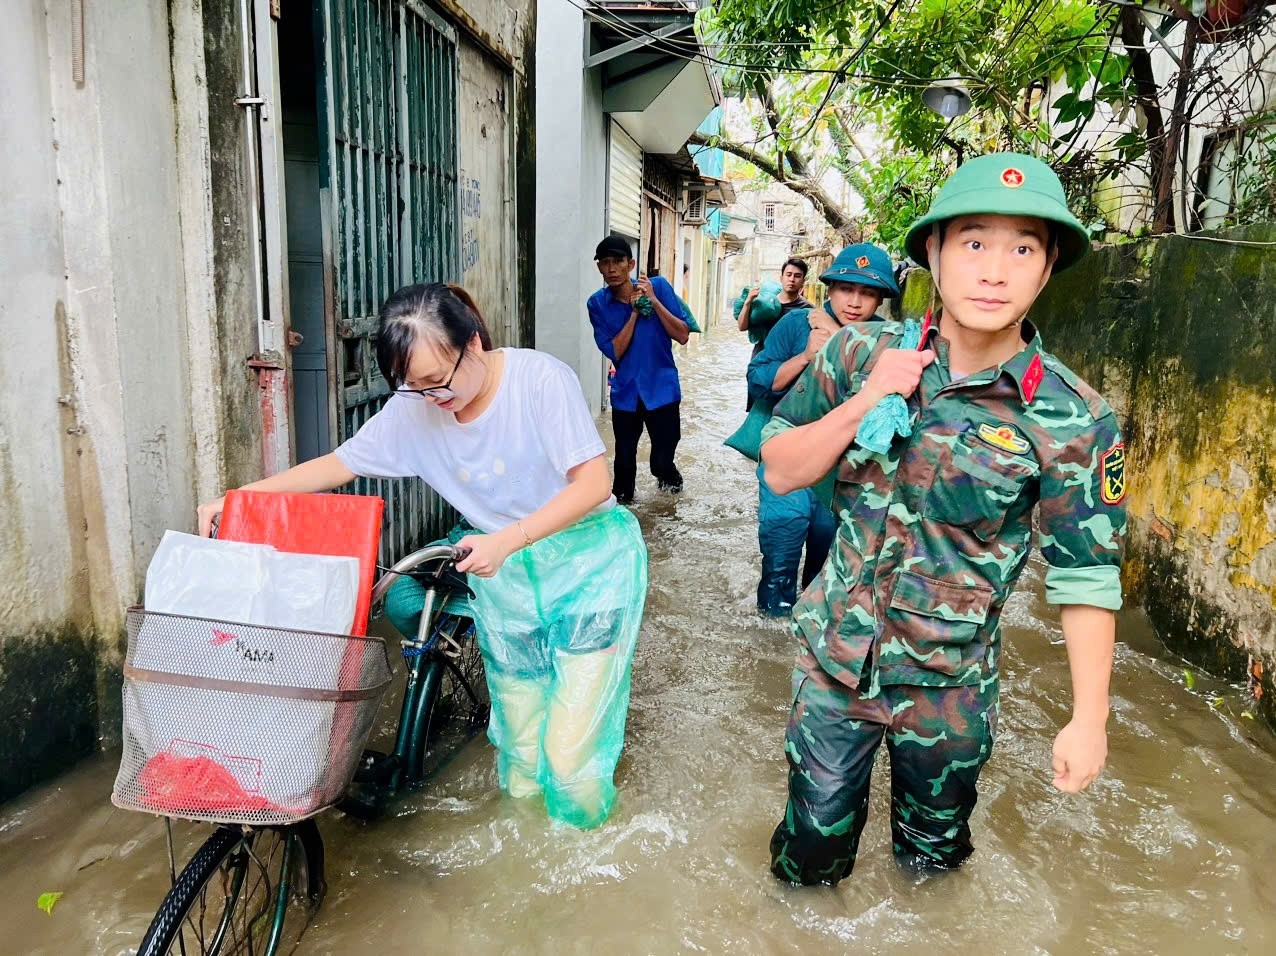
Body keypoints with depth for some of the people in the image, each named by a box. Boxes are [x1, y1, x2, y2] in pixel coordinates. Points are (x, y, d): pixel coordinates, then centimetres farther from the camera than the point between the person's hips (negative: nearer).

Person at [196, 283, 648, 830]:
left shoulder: (541, 379, -20)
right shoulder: (413, 410, -6)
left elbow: (594, 483, -21)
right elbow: (338, 465, 3)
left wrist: (508, 538, -29)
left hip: (590, 559, -4)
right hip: (503, 570, 5)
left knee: (570, 757, -3)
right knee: (520, 743, 11)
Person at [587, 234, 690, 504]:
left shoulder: (658, 286, -8)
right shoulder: (597, 303, -5)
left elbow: (683, 336, -11)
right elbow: (614, 351, -11)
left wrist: (654, 301, -19)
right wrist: (634, 312, -17)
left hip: (662, 390, -1)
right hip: (625, 393, 1)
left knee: (662, 461, 4)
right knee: (624, 460, 9)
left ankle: (669, 477, 40)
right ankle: (620, 502, 36)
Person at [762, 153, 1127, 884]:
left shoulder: (1071, 420, -16)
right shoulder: (862, 354, -8)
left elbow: (1087, 576, -10)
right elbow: (781, 471, -5)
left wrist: (1090, 719, -8)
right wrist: (864, 402, -20)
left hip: (949, 687, -1)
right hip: (834, 660, 2)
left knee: (933, 849, 23)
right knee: (815, 836, 16)